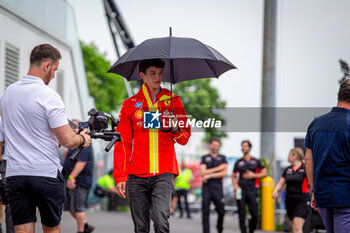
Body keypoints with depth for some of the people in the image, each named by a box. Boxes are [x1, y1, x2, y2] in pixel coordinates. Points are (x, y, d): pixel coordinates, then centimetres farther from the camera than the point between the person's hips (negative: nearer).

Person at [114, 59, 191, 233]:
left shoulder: (173, 101, 12)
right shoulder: (130, 104, 10)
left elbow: (185, 138, 15)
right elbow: (122, 143, 10)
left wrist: (176, 129, -8)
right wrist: (120, 176, 2)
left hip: (164, 174, -1)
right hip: (137, 176, 1)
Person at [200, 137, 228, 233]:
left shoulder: (222, 158, 12)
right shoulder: (204, 158, 11)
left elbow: (224, 173, -2)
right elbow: (202, 172, -3)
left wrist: (209, 175, -8)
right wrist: (217, 168, -6)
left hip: (218, 188, 0)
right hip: (206, 188, 0)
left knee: (221, 211, -2)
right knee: (205, 211, -6)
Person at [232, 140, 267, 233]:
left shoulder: (256, 162, 9)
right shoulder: (238, 162, 12)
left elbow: (265, 173, 8)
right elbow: (233, 176, 17)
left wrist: (253, 175, -5)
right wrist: (235, 185, -2)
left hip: (252, 191, -1)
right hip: (241, 191, 1)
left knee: (254, 215, -6)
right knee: (241, 215, -5)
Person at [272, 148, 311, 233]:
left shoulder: (305, 168, -5)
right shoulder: (288, 170, 13)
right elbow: (280, 183, 16)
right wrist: (275, 191, -5)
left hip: (302, 201, -6)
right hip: (290, 200, 7)